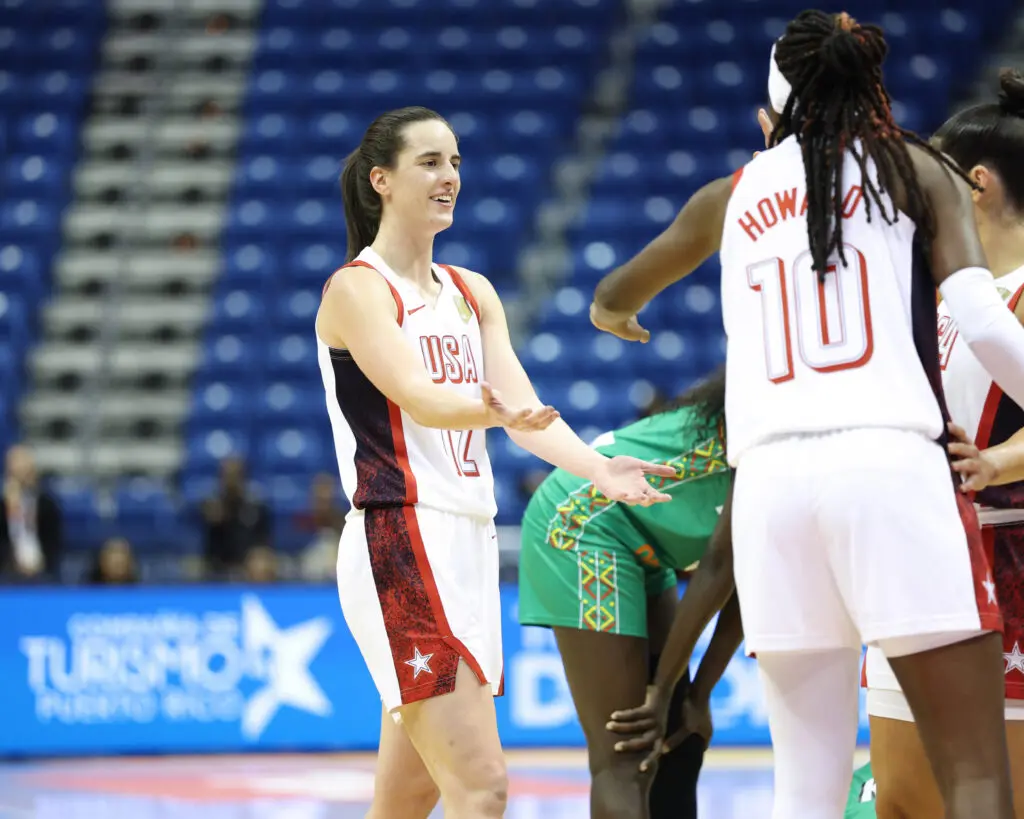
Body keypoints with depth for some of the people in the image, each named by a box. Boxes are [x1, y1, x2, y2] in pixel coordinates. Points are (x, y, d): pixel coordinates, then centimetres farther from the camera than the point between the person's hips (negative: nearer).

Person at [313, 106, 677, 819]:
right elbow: (416, 397, -21)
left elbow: (522, 404, 5)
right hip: (399, 544, -8)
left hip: (469, 544, 8)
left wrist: (599, 468, -13)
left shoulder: (472, 292, 18)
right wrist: (493, 410, -42)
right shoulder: (356, 289, -5)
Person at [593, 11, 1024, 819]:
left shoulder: (733, 194, 21)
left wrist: (614, 314, 62)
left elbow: (614, 300, 39)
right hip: (890, 459, -3)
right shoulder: (919, 170, 12)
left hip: (771, 478, 4)